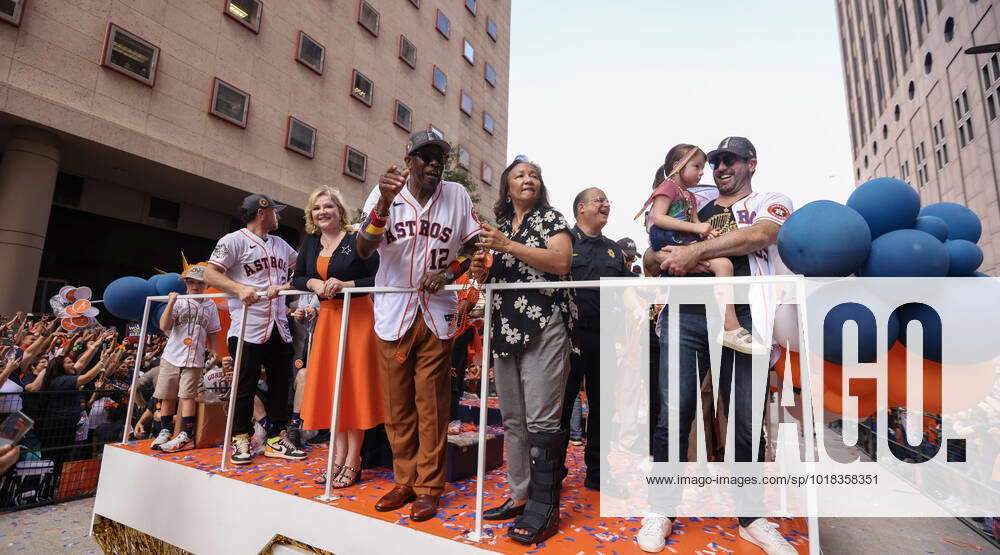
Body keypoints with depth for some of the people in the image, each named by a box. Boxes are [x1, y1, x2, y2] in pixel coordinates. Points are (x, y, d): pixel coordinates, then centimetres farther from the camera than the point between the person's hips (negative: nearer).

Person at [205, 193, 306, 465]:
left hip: (280, 328, 6)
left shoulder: (280, 244, 18)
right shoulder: (234, 240, -2)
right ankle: (241, 440, 18)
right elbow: (210, 274, -9)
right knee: (245, 387, 3)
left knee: (280, 386, 9)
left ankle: (276, 439, 20)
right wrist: (240, 288, -22)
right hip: (248, 328, -6)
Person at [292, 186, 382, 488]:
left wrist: (346, 284, -19)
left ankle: (352, 462, 6)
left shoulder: (357, 240, -6)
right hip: (326, 316, 6)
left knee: (354, 383, -4)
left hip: (357, 316, -6)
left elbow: (377, 279, -8)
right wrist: (314, 283, -6)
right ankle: (339, 457, 17)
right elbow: (297, 278, 15)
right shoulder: (310, 242, 12)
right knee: (329, 385, 5)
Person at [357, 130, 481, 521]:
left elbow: (473, 246, 9)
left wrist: (448, 273, -10)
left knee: (432, 406, 4)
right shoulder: (385, 193, 0)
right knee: (397, 406, 10)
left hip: (436, 314, -1)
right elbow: (363, 250, -11)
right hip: (393, 314, 1)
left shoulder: (457, 195, 3)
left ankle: (429, 486, 19)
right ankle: (405, 481, 27)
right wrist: (385, 202, -26)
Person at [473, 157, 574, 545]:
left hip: (543, 325, -6)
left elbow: (561, 262, -12)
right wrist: (481, 269, 2)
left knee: (542, 419, -7)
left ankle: (545, 507, 4)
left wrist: (508, 246, -16)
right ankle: (521, 495, 22)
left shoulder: (550, 218, 5)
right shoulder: (499, 226, 20)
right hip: (505, 328, 6)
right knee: (512, 419, 10)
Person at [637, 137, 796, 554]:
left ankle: (750, 518, 24)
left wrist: (694, 251, -13)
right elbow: (649, 260, 18)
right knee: (672, 416, 0)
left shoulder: (772, 202, 16)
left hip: (742, 317, -1)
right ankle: (661, 511, 14)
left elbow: (758, 234, -9)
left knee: (747, 423, 4)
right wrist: (668, 258, -5)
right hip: (686, 317, 2)